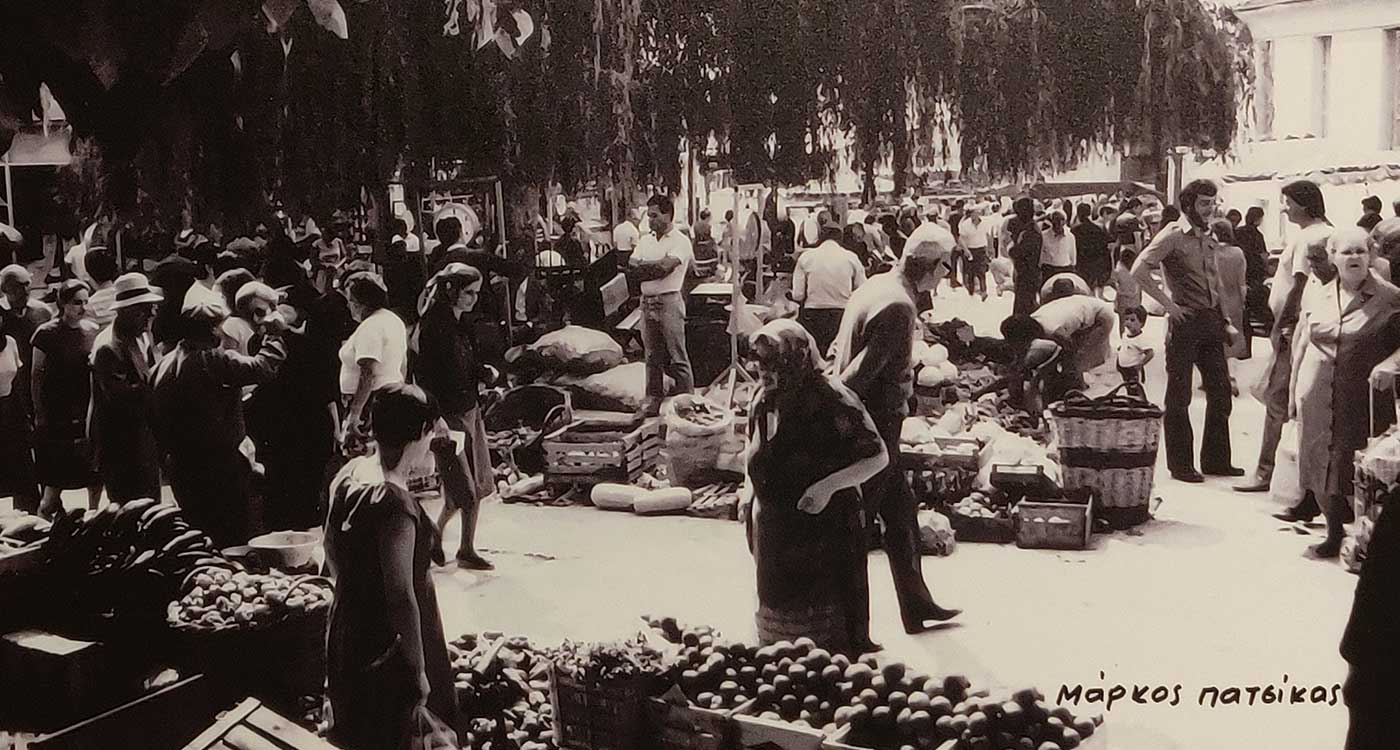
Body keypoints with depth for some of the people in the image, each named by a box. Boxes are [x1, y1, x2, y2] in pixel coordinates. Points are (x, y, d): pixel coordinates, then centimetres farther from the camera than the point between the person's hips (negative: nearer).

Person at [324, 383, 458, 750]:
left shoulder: (349, 474, -3)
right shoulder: (395, 506, -30)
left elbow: (332, 554, 11)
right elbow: (402, 598, -26)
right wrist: (419, 671, -17)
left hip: (347, 630, 8)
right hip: (387, 648, -8)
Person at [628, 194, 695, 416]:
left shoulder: (680, 241, -5)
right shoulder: (646, 240, 16)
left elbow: (665, 265, -18)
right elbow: (632, 266, 6)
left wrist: (643, 266, -2)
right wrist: (655, 268, -10)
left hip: (669, 301, -6)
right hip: (647, 301, 6)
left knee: (677, 356, -4)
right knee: (652, 356, 10)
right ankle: (654, 400, 16)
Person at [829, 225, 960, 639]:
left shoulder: (877, 285, 8)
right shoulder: (897, 307, -23)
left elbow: (837, 352, 13)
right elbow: (861, 372, -27)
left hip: (870, 424, 10)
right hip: (875, 426, -10)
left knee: (901, 512, 19)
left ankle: (917, 605, 32)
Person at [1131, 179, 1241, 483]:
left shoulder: (1208, 238, 15)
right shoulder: (1173, 235, -9)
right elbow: (1139, 270, -21)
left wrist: (1224, 320, 13)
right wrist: (1168, 304, -19)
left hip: (1210, 321, 8)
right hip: (1185, 321, -8)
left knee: (1221, 391, 10)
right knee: (1179, 396, 2)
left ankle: (1216, 459, 21)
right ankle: (1180, 464, 10)